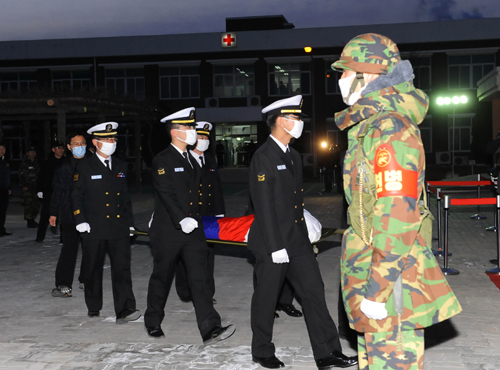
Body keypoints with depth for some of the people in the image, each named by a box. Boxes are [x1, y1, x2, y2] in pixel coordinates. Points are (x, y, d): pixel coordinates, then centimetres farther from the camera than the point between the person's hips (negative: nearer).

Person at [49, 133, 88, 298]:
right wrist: (53, 213, 8)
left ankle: (86, 279, 25)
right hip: (69, 215, -1)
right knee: (69, 249, -5)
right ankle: (64, 285, -1)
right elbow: (58, 191, 9)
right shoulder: (63, 167, 5)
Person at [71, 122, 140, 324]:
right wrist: (80, 221, -10)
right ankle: (93, 307, 26)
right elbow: (76, 196, -1)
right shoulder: (84, 167, -1)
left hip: (119, 227, 3)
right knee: (93, 269, 9)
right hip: (94, 229, -2)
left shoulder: (121, 165, 12)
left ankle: (124, 311, -10)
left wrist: (129, 222, 14)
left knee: (122, 267, -7)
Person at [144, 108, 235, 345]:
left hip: (193, 230, 6)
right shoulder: (162, 161, -9)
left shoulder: (191, 160, 15)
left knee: (200, 278, -4)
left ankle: (210, 329, -9)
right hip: (168, 232, -6)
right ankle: (153, 322, 29)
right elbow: (166, 194, -19)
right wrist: (181, 220, -28)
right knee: (162, 277, 9)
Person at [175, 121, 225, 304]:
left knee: (208, 254, 8)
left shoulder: (210, 160, 14)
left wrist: (219, 213, 14)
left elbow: (216, 188, 18)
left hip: (208, 216, 6)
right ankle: (185, 292, 14)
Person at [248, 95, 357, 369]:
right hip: (272, 243, -8)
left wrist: (305, 233, 17)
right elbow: (264, 206, -18)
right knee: (266, 298, 6)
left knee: (314, 291, 4)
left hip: (297, 240, 8)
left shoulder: (293, 156, 13)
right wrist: (275, 246, -19)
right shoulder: (263, 157, -14)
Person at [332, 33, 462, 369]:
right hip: (377, 266, 10)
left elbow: (398, 214, -25)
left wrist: (376, 289, -23)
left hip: (392, 275, -10)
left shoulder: (389, 131, -19)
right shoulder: (371, 126, 14)